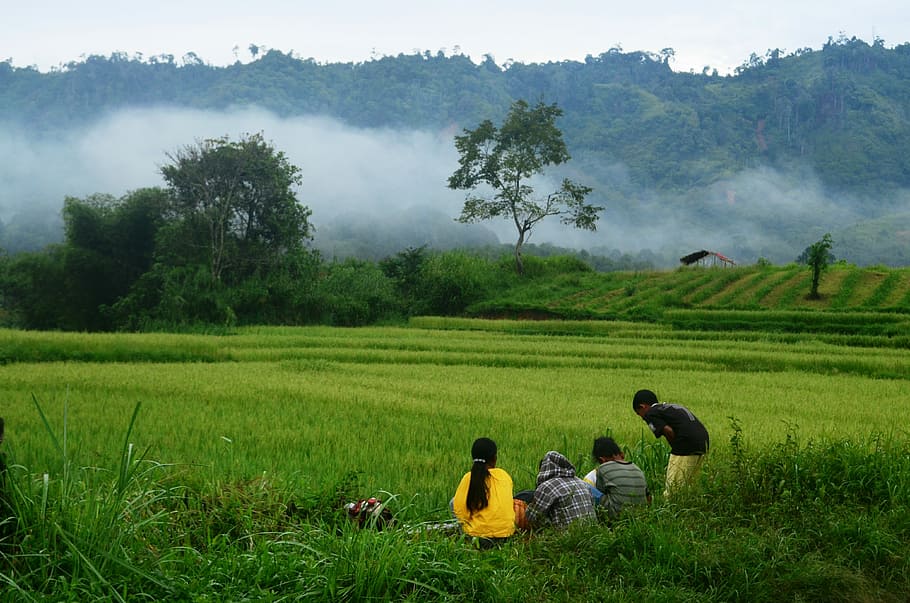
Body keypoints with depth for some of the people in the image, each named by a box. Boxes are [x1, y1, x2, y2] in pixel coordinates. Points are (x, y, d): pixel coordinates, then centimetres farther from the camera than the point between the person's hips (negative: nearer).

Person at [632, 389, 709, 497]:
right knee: (686, 486, 17)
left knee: (672, 490, -2)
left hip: (686, 447, -8)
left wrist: (677, 447, 4)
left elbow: (668, 430, -11)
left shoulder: (650, 413, 5)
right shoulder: (672, 407, 30)